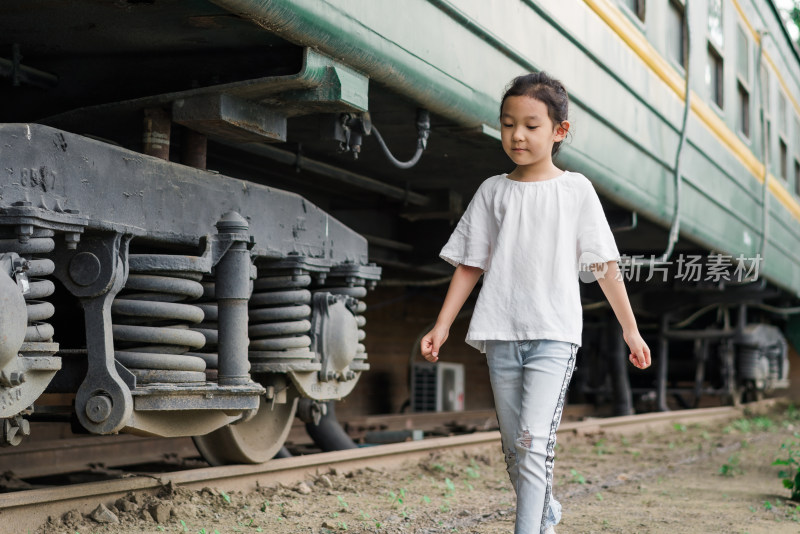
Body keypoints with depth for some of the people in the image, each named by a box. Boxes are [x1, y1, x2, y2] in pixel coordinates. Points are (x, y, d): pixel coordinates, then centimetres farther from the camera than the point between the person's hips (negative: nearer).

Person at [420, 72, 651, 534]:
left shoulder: (576, 189, 2)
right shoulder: (493, 191, 8)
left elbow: (604, 264, 4)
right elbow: (470, 265, 11)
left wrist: (630, 329, 4)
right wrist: (442, 327, 6)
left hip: (554, 334, -3)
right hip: (501, 334, 3)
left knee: (535, 442, -16)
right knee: (514, 447, 11)